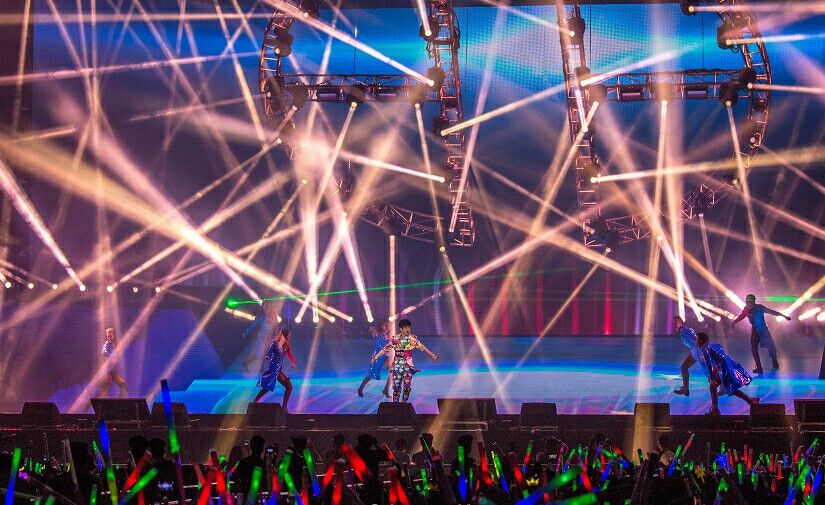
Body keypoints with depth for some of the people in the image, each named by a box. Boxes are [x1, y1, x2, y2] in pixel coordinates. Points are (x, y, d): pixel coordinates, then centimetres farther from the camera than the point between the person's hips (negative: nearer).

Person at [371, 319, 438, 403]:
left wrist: (432, 355, -2)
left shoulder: (413, 338, -2)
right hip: (397, 366, 0)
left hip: (408, 366, 0)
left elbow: (422, 348, 1)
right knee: (396, 386, 0)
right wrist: (376, 357, -3)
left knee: (407, 386, -2)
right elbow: (386, 349, 0)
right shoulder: (395, 339, -3)